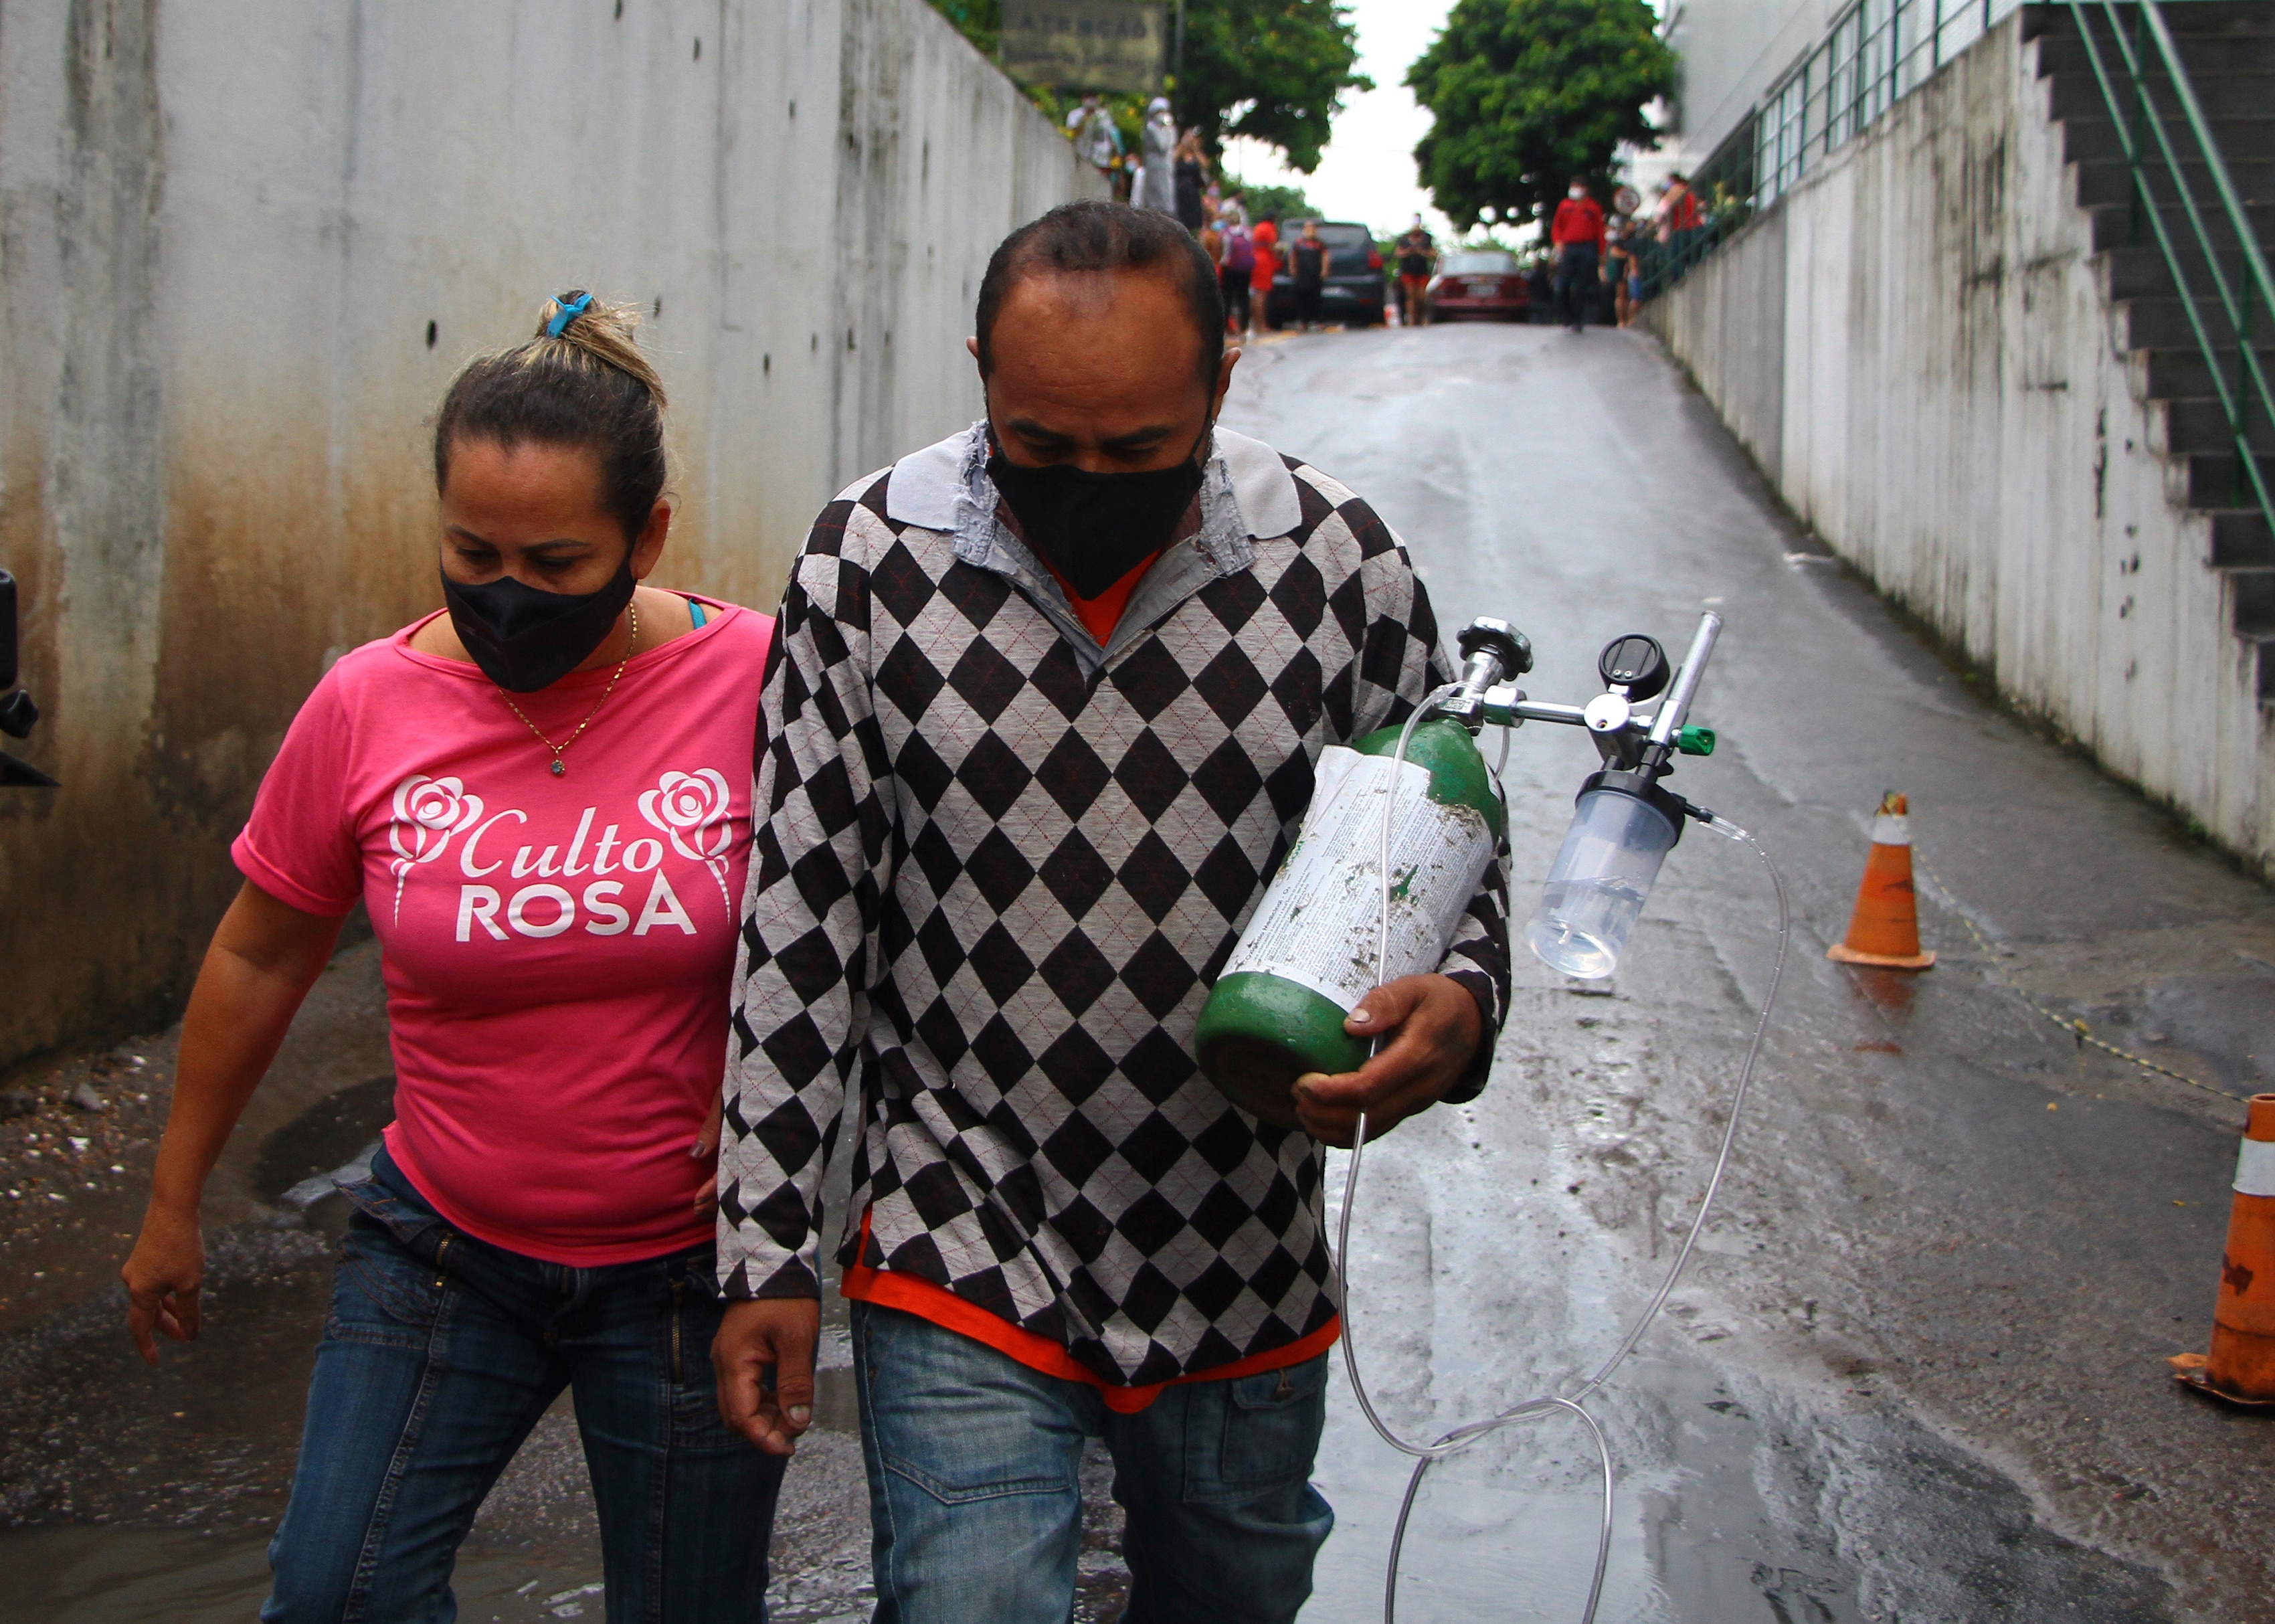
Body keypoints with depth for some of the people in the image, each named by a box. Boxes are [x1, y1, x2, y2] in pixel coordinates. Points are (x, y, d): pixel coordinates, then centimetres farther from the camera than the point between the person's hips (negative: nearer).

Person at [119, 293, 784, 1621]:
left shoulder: (759, 680, -15)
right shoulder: (369, 705, -9)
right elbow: (258, 960, 5)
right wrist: (174, 1205, 14)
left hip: (688, 1263, -1)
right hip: (446, 1250, 2)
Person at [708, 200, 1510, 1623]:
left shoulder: (1339, 563, -8)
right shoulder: (870, 562, -10)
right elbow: (798, 922, -5)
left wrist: (1459, 1007, -20)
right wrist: (767, 1249, -4)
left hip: (1248, 1282, 2)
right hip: (960, 1267, -2)